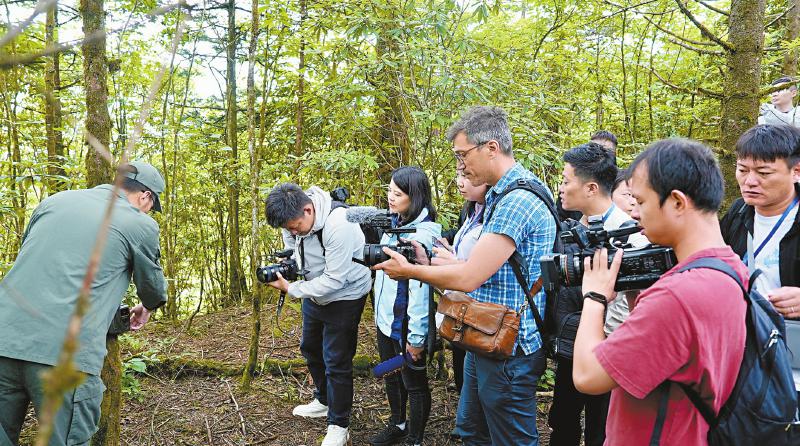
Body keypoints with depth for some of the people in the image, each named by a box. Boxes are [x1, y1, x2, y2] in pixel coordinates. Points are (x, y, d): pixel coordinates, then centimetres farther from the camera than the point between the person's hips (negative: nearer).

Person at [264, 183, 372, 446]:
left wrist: (291, 289, -27)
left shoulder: (338, 226, -36)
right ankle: (324, 401, 45)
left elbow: (335, 279, -32)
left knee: (336, 362, -2)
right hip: (315, 292, 8)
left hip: (345, 297, -8)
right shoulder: (292, 217, -13)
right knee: (310, 348, 23)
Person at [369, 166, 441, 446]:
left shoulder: (421, 235, -23)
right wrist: (379, 311, 17)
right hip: (385, 319, 9)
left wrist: (416, 335, -21)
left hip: (405, 325, -9)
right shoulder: (394, 225, 4)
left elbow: (420, 288, -23)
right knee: (391, 376, 24)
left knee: (414, 383, 10)